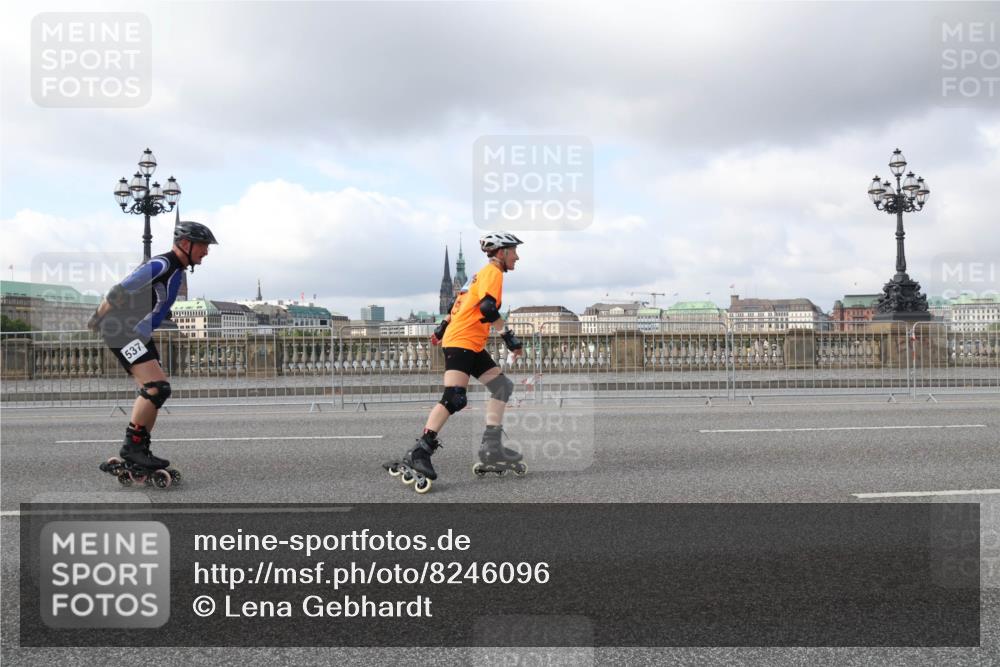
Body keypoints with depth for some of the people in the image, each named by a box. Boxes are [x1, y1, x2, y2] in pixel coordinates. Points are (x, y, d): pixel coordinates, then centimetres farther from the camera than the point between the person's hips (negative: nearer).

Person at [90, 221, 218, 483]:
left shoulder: (177, 270, 13)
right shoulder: (160, 265, -19)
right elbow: (119, 292, -20)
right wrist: (97, 319, -11)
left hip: (139, 334, 10)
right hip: (123, 332, -10)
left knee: (152, 393, 11)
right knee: (158, 387, -19)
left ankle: (138, 452, 19)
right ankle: (132, 446, -10)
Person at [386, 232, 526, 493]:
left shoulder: (484, 273, 23)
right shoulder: (493, 272, -7)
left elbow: (461, 304, 26)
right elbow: (487, 308, -22)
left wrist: (442, 329, 29)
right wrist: (509, 336, -18)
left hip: (473, 346, 11)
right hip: (462, 342, -11)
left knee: (503, 386, 8)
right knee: (454, 398, -20)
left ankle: (491, 448, 6)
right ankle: (418, 454, -20)